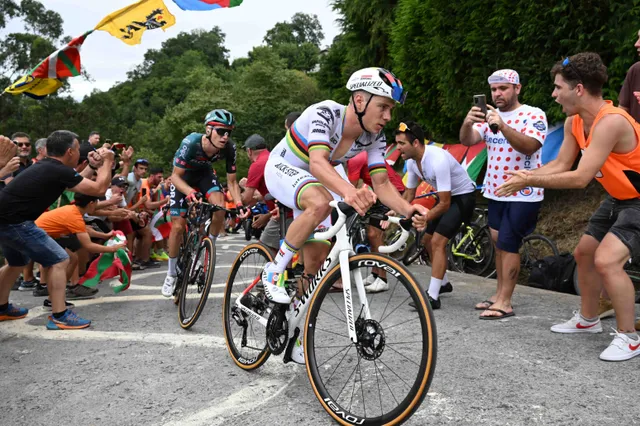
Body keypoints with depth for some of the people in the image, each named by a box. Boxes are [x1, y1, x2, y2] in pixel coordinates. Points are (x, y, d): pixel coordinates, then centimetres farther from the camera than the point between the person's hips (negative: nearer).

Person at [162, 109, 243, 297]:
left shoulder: (229, 148, -28)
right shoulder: (191, 143, -38)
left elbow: (232, 181, -17)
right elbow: (175, 176, -29)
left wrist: (239, 203, -33)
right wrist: (190, 192, -48)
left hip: (204, 173, 3)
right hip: (183, 176, -2)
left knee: (220, 207, -26)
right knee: (178, 226, -6)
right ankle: (171, 274, 13)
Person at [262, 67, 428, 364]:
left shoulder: (374, 136, -16)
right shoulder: (324, 113, -33)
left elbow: (382, 184, -16)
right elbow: (318, 163, -48)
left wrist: (407, 209, -36)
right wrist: (349, 192, -66)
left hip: (315, 182, 6)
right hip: (282, 169, -6)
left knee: (317, 261, -1)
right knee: (321, 203, -38)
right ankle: (275, 271, -19)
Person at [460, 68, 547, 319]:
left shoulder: (534, 115, -10)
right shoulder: (490, 115, 8)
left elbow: (529, 147, -26)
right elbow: (467, 141, -6)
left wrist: (502, 126, -39)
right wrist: (467, 122, -28)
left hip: (523, 194, -6)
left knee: (508, 244, -9)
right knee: (499, 244, 11)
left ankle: (505, 303, -4)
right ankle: (500, 294, 21)